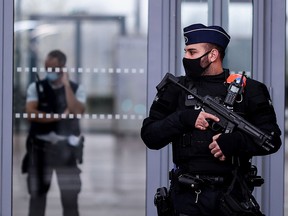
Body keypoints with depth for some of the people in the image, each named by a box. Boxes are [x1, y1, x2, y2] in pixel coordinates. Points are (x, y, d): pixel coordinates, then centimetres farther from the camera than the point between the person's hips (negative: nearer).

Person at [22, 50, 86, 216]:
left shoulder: (77, 89, 2)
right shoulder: (36, 87, 2)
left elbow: (76, 112, -15)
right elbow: (31, 114, -12)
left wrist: (66, 85, -16)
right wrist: (60, 116, -14)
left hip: (66, 148, 0)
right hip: (40, 147, 0)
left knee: (70, 195, -1)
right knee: (37, 193, 4)